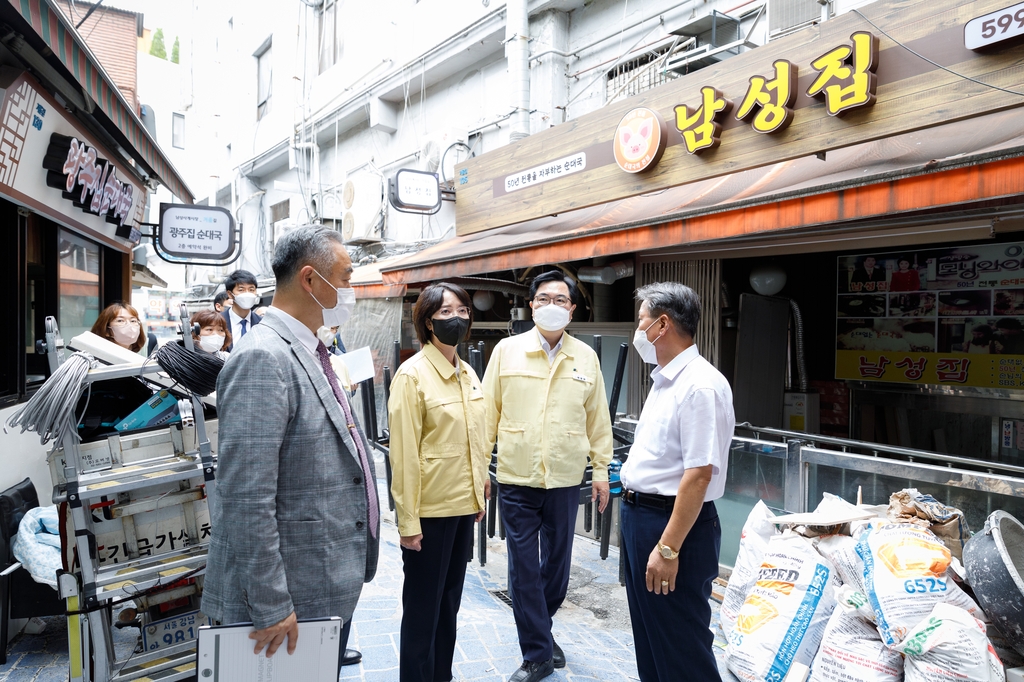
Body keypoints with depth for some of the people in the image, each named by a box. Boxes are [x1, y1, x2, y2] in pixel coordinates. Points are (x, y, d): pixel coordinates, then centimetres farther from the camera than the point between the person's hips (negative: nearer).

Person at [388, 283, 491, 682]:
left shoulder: (468, 374, 8)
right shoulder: (412, 375, -13)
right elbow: (404, 453, -15)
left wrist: (480, 489, 13)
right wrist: (408, 520, -16)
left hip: (463, 505, 7)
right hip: (429, 510, -7)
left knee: (450, 602, 18)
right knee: (422, 607, 8)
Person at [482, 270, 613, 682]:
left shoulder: (586, 357, 3)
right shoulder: (507, 350, -1)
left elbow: (597, 418, 7)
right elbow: (488, 412, 1)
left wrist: (601, 468, 7)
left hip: (565, 479, 2)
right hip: (516, 478, -1)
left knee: (557, 561, 15)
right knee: (524, 567, 4)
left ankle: (541, 629, 40)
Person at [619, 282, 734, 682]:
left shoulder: (700, 386, -21)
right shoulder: (665, 380, 10)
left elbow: (699, 474, -26)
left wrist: (669, 548, -26)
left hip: (673, 523, -10)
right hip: (639, 514, 10)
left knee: (681, 648, 4)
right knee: (648, 637, 22)